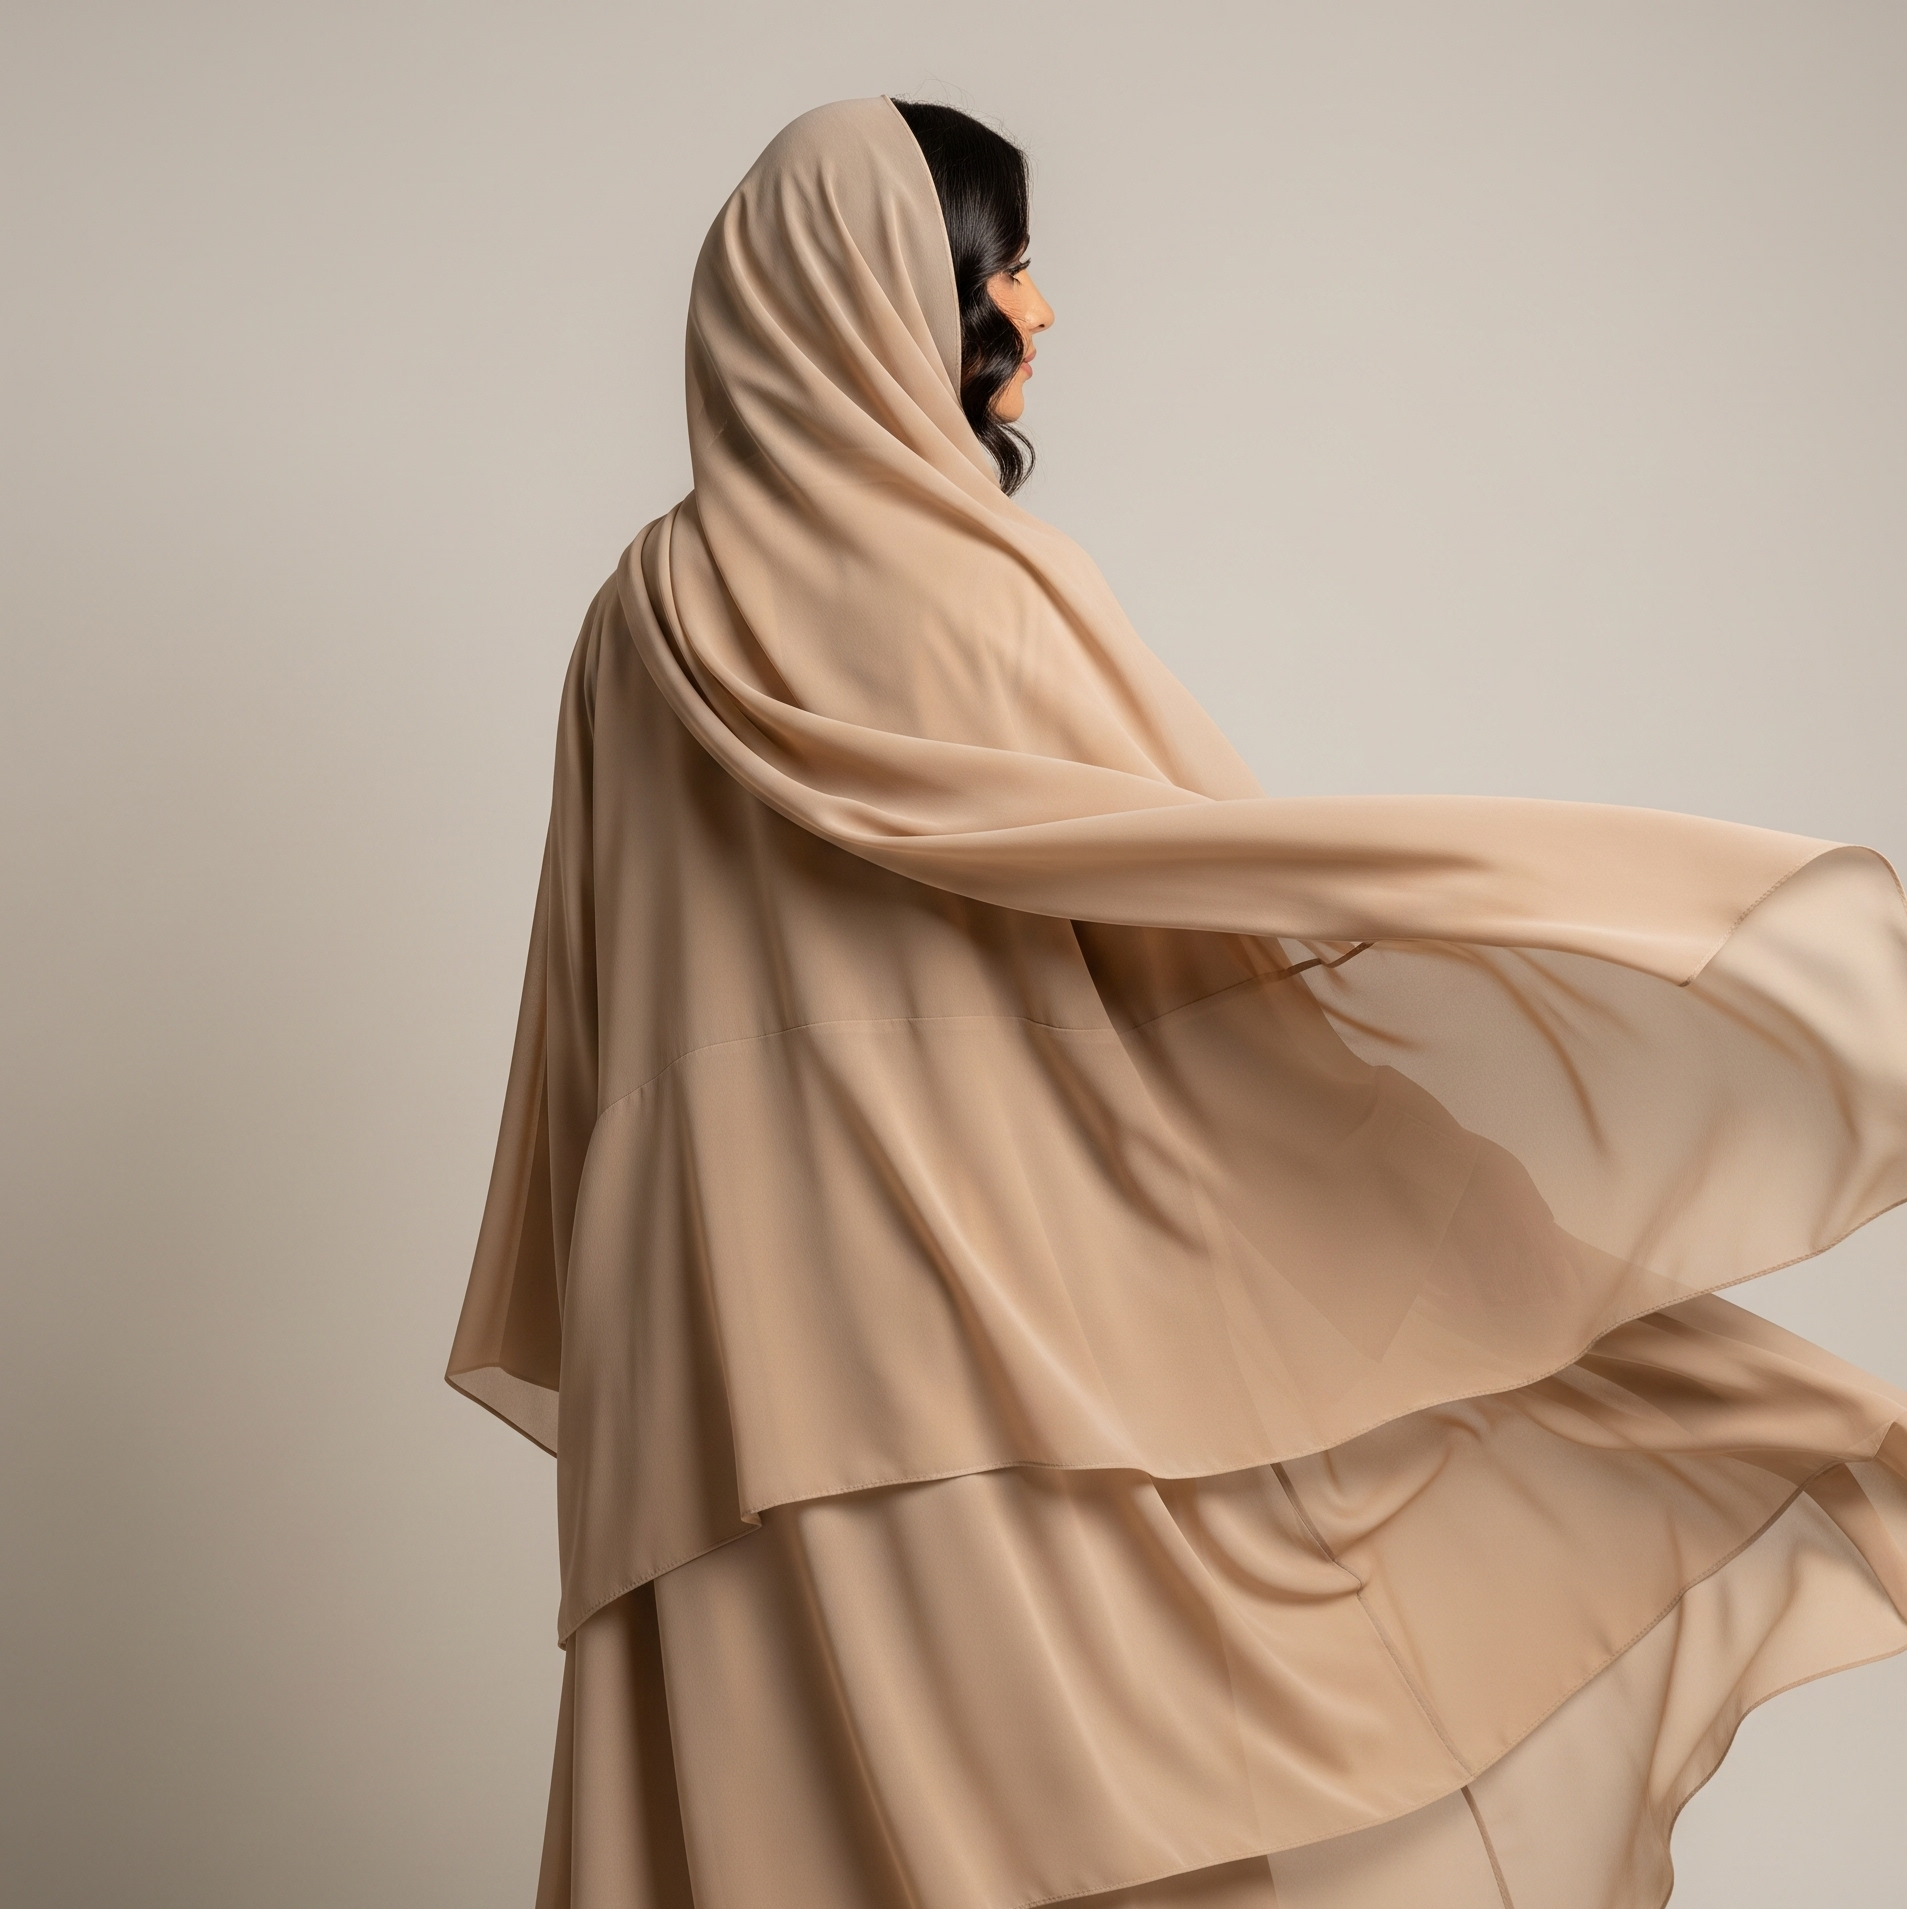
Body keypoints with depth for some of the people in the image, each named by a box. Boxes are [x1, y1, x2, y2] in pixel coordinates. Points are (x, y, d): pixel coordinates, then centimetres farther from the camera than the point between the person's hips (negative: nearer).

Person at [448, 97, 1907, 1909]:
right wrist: (1730, 914, -5)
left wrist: (595, 1321, 27)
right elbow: (1223, 876, -11)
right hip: (986, 1263, -6)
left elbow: (593, 998, 16)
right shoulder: (959, 583, -9)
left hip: (731, 1305, 6)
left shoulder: (647, 608, 11)